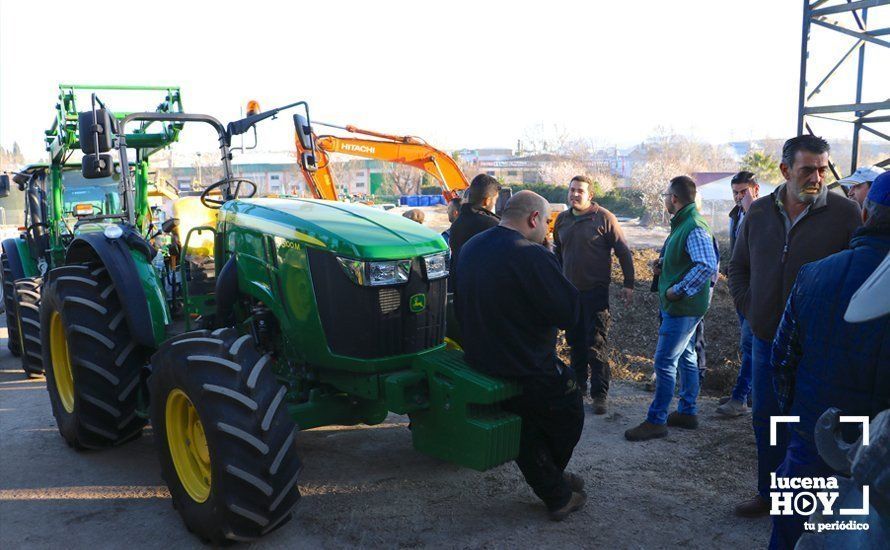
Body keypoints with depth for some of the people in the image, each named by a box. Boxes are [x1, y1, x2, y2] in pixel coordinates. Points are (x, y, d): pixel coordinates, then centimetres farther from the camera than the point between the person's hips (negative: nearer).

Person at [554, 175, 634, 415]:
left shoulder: (604, 218, -8)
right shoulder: (562, 219, 9)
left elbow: (623, 252, -5)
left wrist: (628, 284, -8)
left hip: (595, 291, -6)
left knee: (596, 344, -8)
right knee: (575, 341, 14)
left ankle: (599, 394, -2)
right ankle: (577, 386, 27)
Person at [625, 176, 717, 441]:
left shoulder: (694, 228, -21)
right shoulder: (683, 223, 11)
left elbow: (708, 266, -32)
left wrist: (678, 290, -24)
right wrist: (662, 264, 8)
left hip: (683, 307, -11)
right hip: (680, 306, 11)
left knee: (664, 361, -6)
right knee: (686, 357, 17)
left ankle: (656, 421, 2)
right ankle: (687, 412, 29)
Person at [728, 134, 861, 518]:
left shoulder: (845, 213, -9)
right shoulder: (759, 212, 4)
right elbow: (738, 267, 15)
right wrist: (749, 309, 5)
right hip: (767, 339, 5)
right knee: (765, 419, 15)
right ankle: (769, 494, 33)